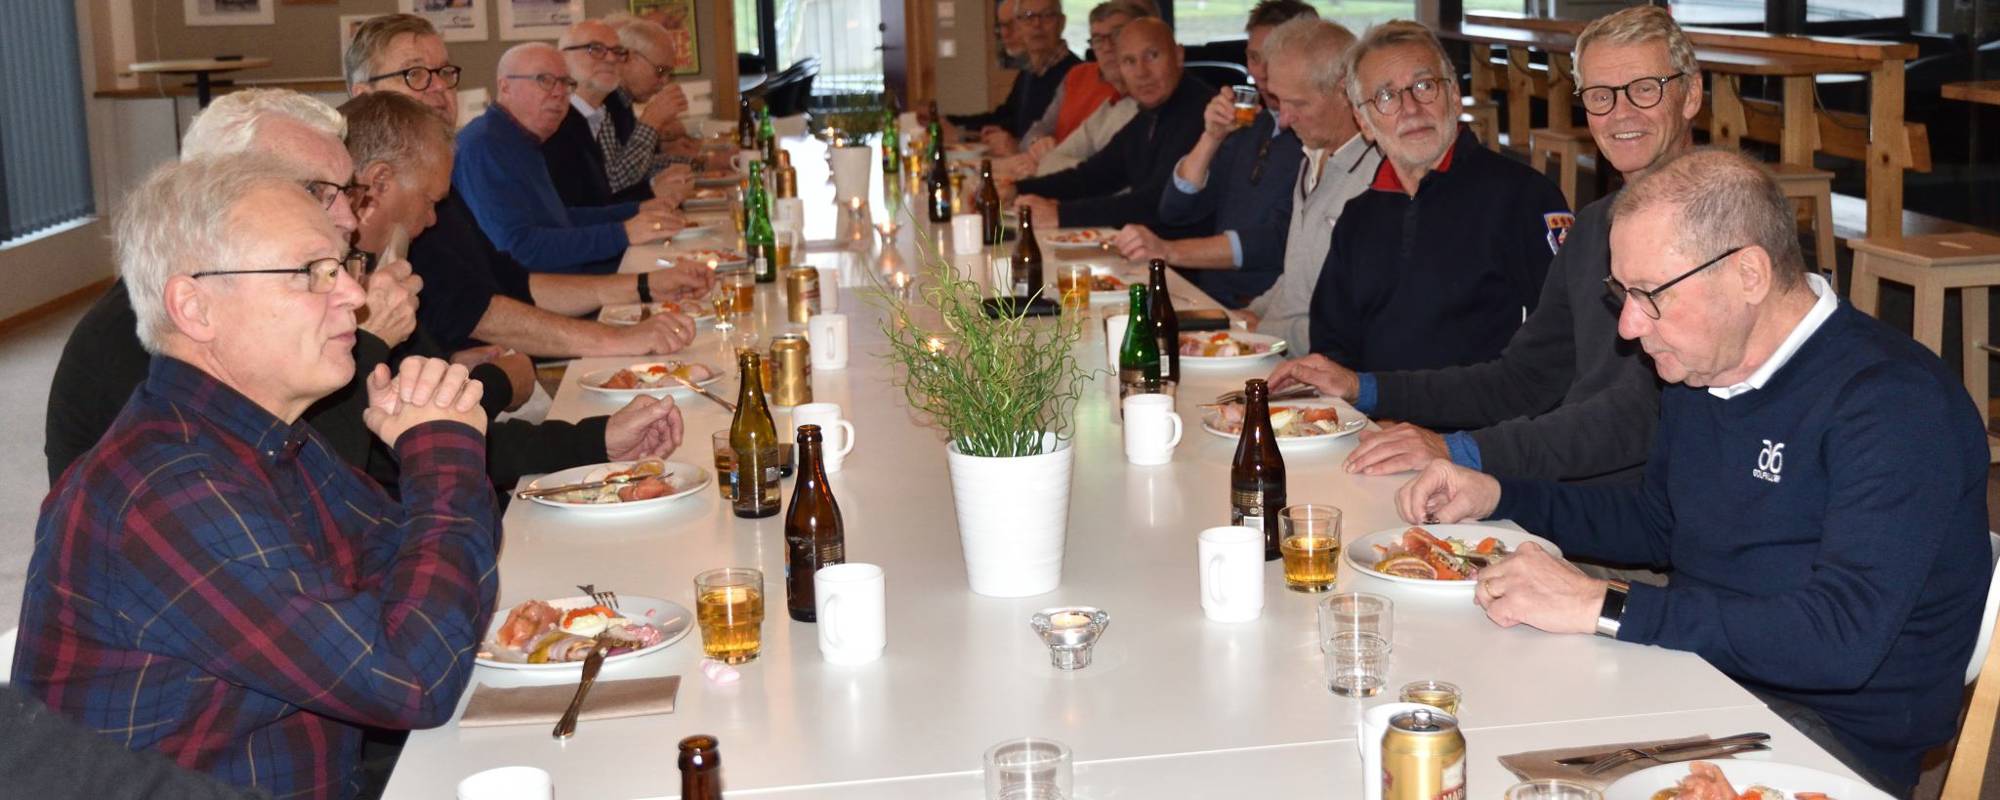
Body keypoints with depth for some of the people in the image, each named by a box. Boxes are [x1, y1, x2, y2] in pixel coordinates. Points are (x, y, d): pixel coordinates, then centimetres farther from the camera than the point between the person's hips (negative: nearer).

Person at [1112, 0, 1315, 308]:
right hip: (1208, 299, 6)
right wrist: (1212, 137, -4)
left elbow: (1278, 239, -20)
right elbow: (1175, 213, 10)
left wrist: (1169, 251, -29)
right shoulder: (1250, 125, 15)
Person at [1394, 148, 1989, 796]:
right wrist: (1498, 497, 11)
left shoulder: (1894, 403, -20)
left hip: (1834, 733, -7)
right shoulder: (1699, 368, 7)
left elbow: (1841, 633, -30)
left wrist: (1602, 608, -30)